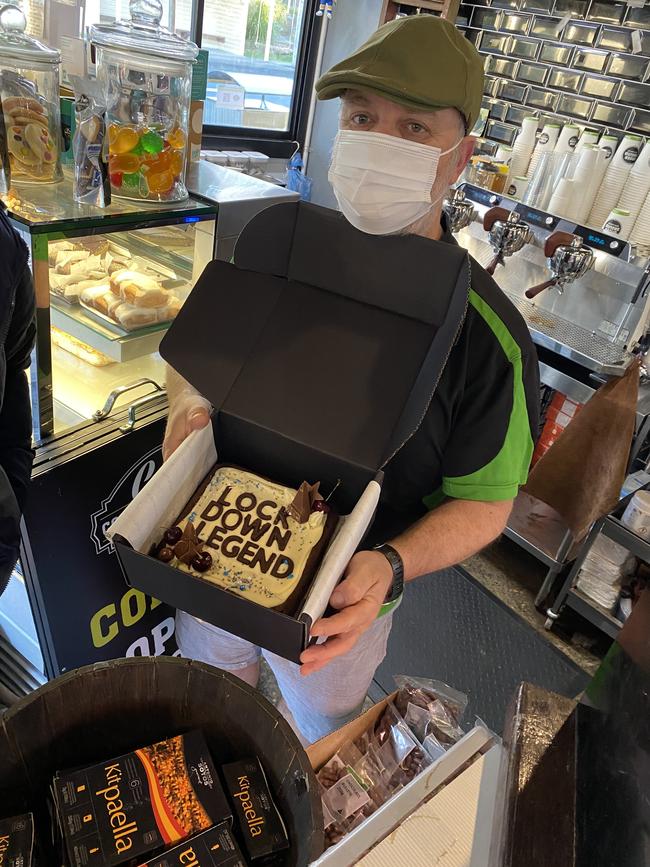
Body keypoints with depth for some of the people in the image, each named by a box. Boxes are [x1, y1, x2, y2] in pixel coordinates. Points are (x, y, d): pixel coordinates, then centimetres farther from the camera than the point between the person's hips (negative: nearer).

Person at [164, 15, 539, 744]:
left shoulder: (487, 333, -24)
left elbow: (484, 501, -16)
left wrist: (391, 566, -34)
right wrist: (188, 403, -21)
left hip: (339, 603, -3)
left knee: (318, 730, 31)